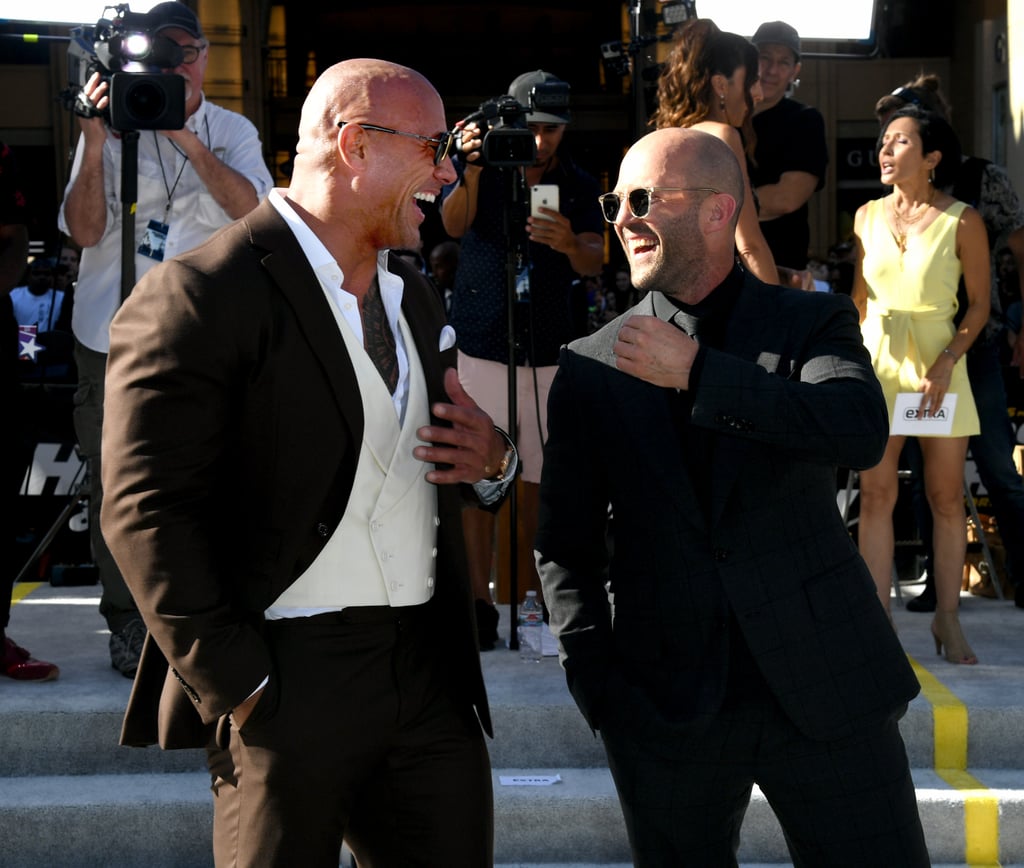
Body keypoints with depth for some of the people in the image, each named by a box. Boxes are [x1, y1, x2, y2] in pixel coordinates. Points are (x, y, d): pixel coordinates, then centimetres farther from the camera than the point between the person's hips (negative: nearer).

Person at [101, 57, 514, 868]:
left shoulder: (414, 295, 15)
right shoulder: (198, 298, -10)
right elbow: (149, 512, -15)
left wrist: (491, 463, 1)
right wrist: (241, 692, -17)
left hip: (431, 671, 7)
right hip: (290, 680, -7)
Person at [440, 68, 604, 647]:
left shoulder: (579, 186, 8)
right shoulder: (484, 170, 1)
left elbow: (595, 262, -3)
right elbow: (454, 225, -17)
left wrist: (570, 244, -27)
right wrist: (471, 171, -38)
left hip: (551, 346, 2)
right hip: (481, 345, -2)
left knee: (541, 478, 4)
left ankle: (535, 592, 15)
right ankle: (479, 600, 1)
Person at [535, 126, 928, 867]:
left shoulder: (815, 324, 2)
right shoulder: (590, 367, 4)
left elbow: (862, 432, -19)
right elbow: (567, 546, 8)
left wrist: (699, 373, -20)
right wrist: (598, 689, -1)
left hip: (825, 694, -1)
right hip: (664, 714, 1)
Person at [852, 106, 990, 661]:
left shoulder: (962, 221, -3)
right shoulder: (867, 215, 7)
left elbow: (979, 304, 0)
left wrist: (947, 361, -13)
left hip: (939, 361, -2)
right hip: (877, 360, 2)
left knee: (946, 497, 2)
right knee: (876, 494, -3)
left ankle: (947, 619, 12)